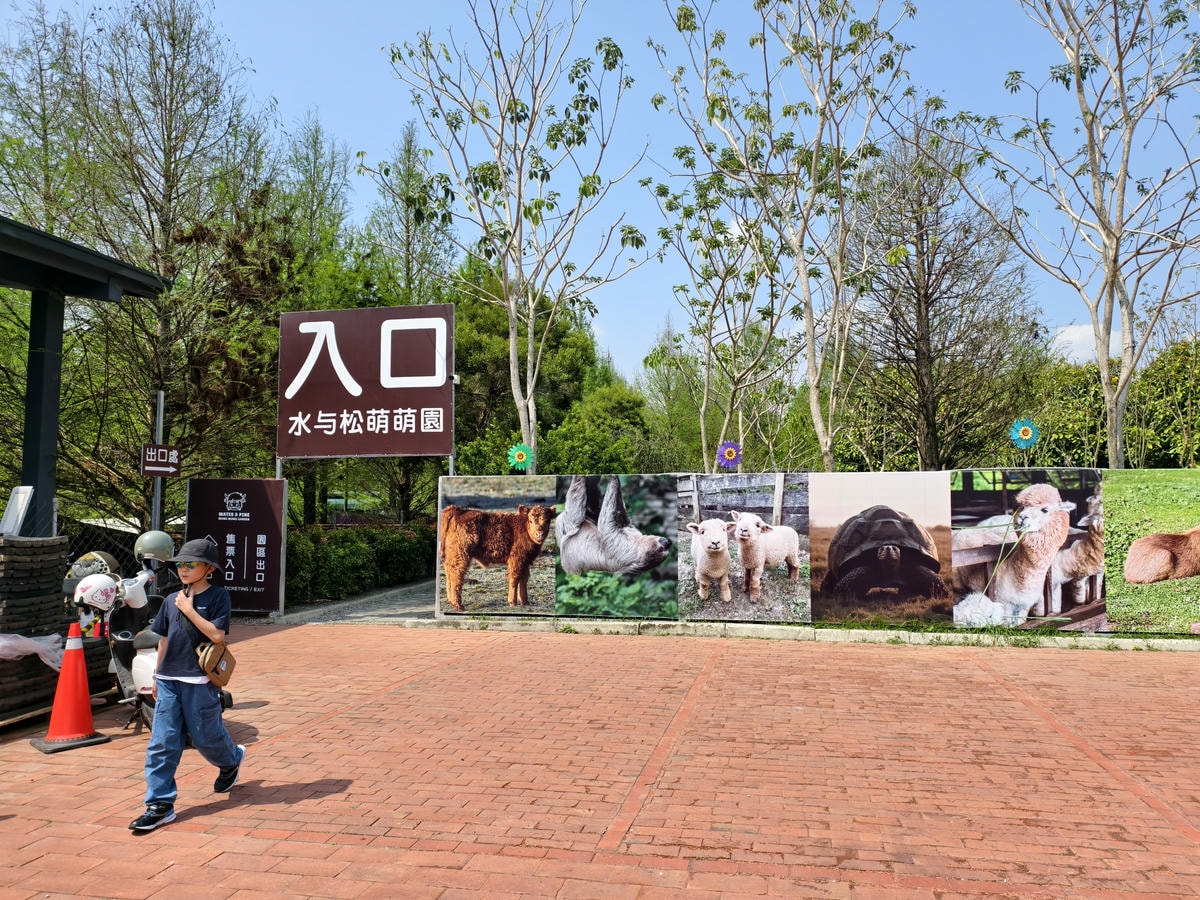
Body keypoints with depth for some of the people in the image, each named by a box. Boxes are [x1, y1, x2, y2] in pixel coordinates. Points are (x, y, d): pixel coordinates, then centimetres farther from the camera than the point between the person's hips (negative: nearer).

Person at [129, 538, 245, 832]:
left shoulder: (218, 596, -7)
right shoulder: (172, 600, 10)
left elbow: (217, 635, -17)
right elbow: (164, 639, 17)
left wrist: (189, 609, -17)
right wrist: (158, 675, 19)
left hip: (200, 681, -5)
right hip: (169, 681, 5)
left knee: (206, 737, 6)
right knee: (162, 743, 1)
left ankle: (231, 761, 38)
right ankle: (161, 805, 8)